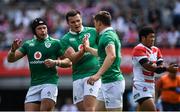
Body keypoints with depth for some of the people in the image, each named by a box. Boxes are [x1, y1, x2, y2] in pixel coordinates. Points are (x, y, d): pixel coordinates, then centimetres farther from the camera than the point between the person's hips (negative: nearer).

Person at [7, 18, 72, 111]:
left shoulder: (55, 43, 2)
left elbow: (68, 62, 1)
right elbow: (11, 59, 11)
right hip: (34, 85, 4)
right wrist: (13, 50, -11)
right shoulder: (28, 44, 13)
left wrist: (55, 62, -17)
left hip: (50, 82, -4)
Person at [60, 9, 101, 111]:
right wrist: (83, 50, -25)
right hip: (77, 77, 3)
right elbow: (72, 59, -8)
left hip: (93, 74, -3)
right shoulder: (66, 39, 6)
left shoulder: (93, 32, 4)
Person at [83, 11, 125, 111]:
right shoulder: (112, 34, 18)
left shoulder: (107, 36, -14)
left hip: (112, 82, -10)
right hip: (107, 82, 10)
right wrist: (88, 48, 49)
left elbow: (111, 56, -31)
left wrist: (98, 74, -38)